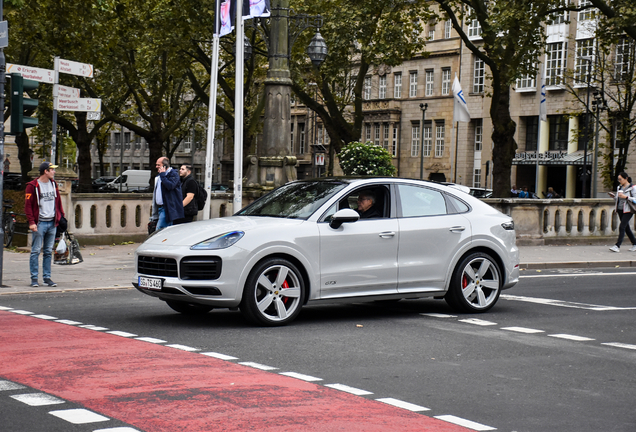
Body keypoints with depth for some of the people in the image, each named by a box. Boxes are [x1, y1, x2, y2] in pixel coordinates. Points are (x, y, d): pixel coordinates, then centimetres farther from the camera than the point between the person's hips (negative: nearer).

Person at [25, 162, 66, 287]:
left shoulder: (53, 184, 13)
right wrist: (31, 222, -15)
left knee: (48, 252, 9)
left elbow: (58, 202, 19)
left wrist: (61, 216, 9)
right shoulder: (33, 186, -6)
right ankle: (34, 278, 1)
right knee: (36, 251, -3)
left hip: (52, 223, 6)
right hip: (39, 223, -6)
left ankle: (47, 277, 14)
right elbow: (28, 205, -8)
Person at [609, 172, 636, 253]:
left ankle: (617, 246, -17)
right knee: (626, 228, 12)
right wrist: (614, 196, 2)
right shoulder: (619, 187, 12)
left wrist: (626, 197, -22)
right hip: (620, 210, 8)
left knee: (622, 227, -14)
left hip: (627, 210, -7)